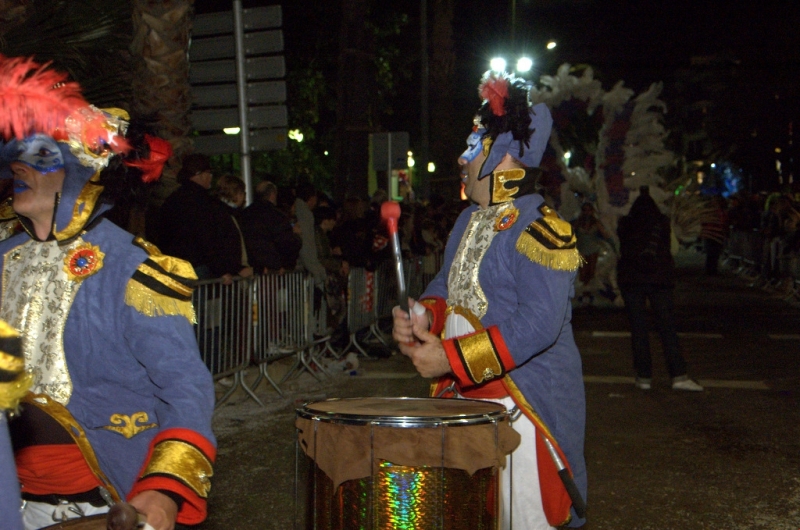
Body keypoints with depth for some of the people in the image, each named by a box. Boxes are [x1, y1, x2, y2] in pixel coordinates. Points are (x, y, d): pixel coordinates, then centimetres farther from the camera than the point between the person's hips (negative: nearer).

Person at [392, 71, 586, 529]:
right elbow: (448, 284, 21)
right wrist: (422, 318, -3)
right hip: (463, 394, 9)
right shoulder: (470, 220, 12)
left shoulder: (539, 229, -17)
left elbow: (538, 325, -25)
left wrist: (451, 358, -25)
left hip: (522, 402, -8)